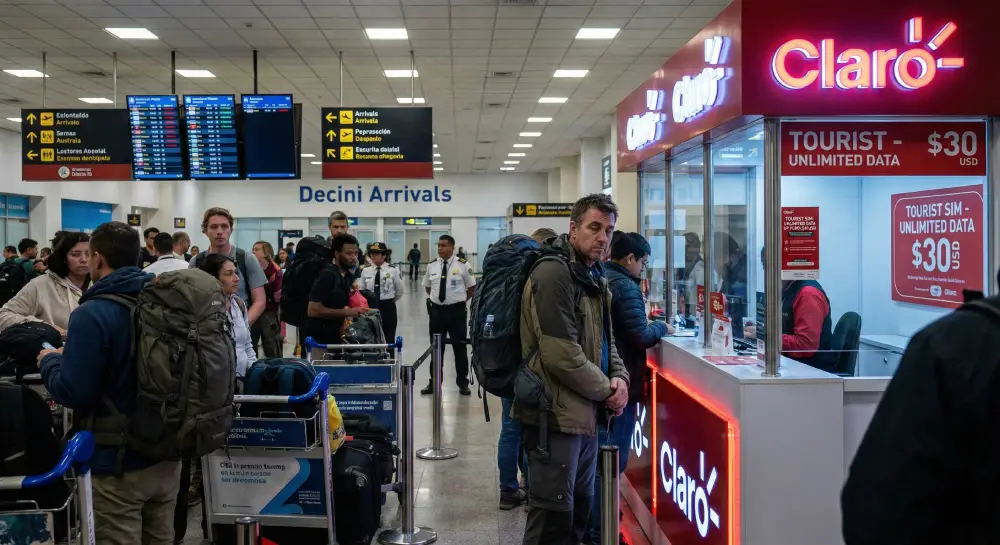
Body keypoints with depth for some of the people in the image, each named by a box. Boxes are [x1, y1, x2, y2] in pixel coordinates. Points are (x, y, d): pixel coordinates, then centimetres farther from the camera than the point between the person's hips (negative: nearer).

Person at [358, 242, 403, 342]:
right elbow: (362, 290, 11)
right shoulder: (365, 271, -1)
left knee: (388, 338, 5)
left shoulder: (393, 270, -8)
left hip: (388, 307, -2)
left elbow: (399, 291, 3)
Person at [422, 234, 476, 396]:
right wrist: (435, 298, 7)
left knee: (460, 347, 7)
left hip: (456, 310, -3)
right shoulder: (432, 266, 2)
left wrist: (460, 300, 0)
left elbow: (471, 287, 2)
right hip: (436, 310, 3)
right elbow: (427, 287, 17)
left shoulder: (462, 265, -8)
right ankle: (433, 382, 23)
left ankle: (463, 383, 19)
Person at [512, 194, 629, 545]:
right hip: (555, 414, -10)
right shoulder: (553, 274, -18)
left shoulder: (595, 279, 13)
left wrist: (619, 377, -1)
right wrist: (607, 390, -12)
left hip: (585, 413, 10)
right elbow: (562, 356, -25)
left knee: (580, 509, 20)